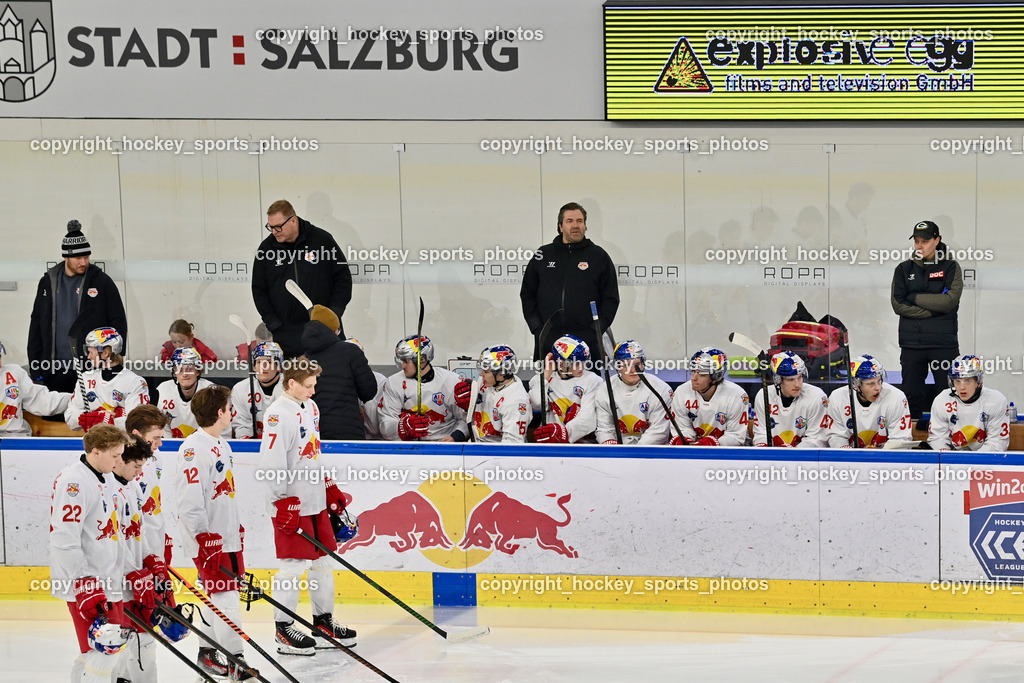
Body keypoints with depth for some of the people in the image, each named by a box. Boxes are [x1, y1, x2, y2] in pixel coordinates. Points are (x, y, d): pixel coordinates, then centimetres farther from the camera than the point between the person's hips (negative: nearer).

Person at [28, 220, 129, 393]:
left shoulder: (101, 281, 0)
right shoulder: (48, 282, 9)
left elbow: (118, 322, 1)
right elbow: (36, 325, 14)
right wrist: (35, 368, 9)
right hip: (55, 371, 3)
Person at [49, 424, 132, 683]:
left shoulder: (106, 478, 12)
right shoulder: (74, 482, -20)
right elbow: (65, 539, -25)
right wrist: (85, 588, -27)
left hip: (107, 579, 10)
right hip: (84, 582, -10)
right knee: (106, 650, -12)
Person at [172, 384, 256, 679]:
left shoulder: (221, 445, 14)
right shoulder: (194, 449, -18)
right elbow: (189, 500, -23)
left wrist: (237, 528, 25)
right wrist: (204, 540, -24)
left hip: (227, 535, 10)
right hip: (208, 538, -10)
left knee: (224, 595, 14)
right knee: (224, 595, -9)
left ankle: (208, 653, 25)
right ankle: (235, 661, -7)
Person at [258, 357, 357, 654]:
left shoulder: (310, 407, 12)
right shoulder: (279, 414, -17)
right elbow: (271, 462, -20)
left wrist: (329, 487, 22)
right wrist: (283, 500, -21)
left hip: (316, 502, 9)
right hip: (291, 505, -9)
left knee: (325, 561, 13)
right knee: (294, 565, -5)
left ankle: (324, 623, 25)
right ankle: (284, 630, 4)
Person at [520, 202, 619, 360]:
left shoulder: (599, 256, 7)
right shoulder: (543, 255, 11)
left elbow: (611, 298, 7)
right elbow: (527, 294, 14)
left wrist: (596, 328, -4)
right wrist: (536, 327, 3)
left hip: (587, 341, -1)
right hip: (547, 340, 1)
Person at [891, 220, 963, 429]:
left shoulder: (950, 268, 4)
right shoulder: (904, 269, 10)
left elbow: (950, 301, -11)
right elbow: (898, 305, -2)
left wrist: (915, 298, -7)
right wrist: (933, 309, -10)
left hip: (944, 342, -2)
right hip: (911, 343, 2)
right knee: (912, 393, 4)